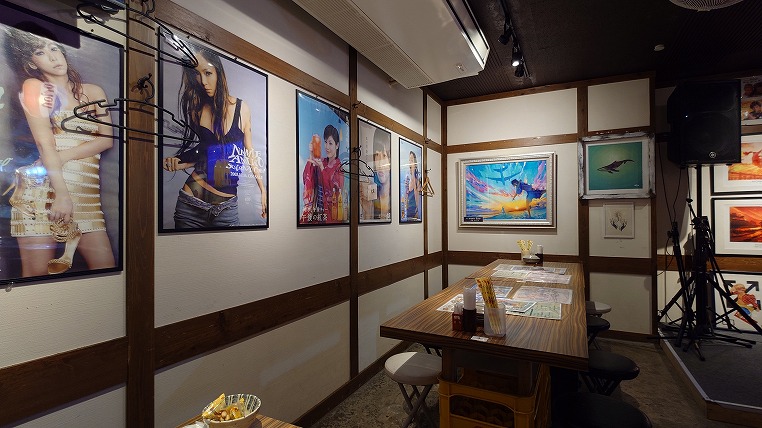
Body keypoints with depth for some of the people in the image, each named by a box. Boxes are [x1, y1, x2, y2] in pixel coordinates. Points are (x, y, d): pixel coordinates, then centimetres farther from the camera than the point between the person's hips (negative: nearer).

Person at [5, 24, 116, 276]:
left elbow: (107, 139, 5)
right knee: (36, 274, -3)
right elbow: (44, 144, -6)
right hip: (43, 188, -3)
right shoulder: (34, 87, 7)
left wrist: (64, 156, -10)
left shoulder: (94, 91, 17)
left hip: (86, 192, 3)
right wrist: (62, 193, -16)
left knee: (106, 267, -3)